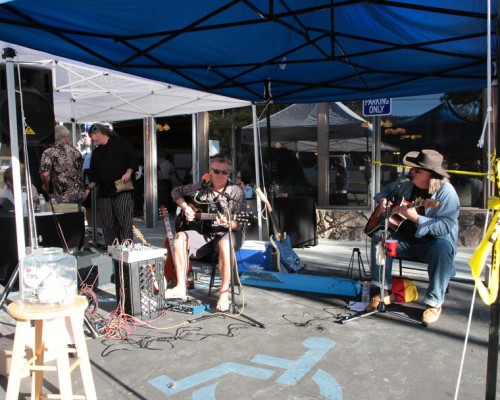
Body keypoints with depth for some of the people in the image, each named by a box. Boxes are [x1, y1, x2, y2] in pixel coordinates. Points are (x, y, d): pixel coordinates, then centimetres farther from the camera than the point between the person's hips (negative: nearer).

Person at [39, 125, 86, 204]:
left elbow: (45, 174, -15)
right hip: (80, 194, 4)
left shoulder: (48, 153, -6)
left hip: (63, 196, -4)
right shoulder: (74, 150, 8)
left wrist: (46, 187, 3)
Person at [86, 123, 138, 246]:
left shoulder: (119, 143, 4)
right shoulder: (96, 152, 23)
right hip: (105, 191, 6)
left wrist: (128, 172, -16)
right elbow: (94, 174, 22)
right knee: (108, 223, 4)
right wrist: (89, 188, 9)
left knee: (125, 221, -11)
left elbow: (133, 158, -2)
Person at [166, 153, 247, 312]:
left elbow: (239, 224, -12)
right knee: (180, 237, -20)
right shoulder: (201, 187, 3)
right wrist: (185, 207, 0)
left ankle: (224, 293, -27)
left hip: (229, 233, -4)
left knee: (224, 244, -39)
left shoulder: (235, 192, -8)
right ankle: (181, 288, -15)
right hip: (205, 232, 4)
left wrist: (228, 223, -34)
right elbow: (176, 192, 17)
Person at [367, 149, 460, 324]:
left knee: (443, 249, -36)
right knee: (379, 237, -18)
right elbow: (386, 190, 17)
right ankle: (384, 292, -10)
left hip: (433, 242, -5)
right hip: (406, 239, 5)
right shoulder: (406, 181, -2)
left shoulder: (445, 191, -19)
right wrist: (383, 200, -6)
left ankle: (435, 303, -19)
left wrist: (416, 218, -37)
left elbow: (445, 226, -28)